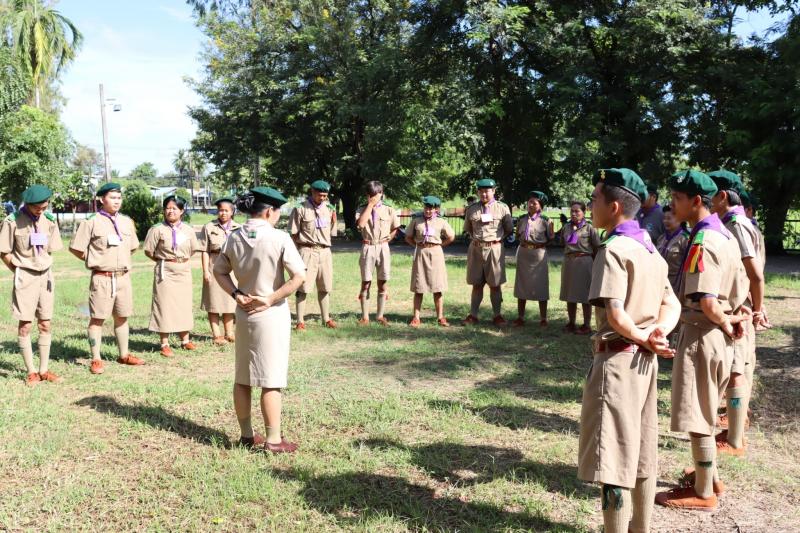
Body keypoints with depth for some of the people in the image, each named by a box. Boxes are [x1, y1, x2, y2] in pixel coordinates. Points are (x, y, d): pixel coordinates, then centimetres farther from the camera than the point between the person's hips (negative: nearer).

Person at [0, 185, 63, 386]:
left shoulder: (49, 221, 2)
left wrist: (45, 271, 8)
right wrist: (19, 272, 0)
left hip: (46, 276, 4)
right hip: (25, 278, -4)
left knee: (45, 325, 7)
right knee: (25, 325, -2)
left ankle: (44, 370, 14)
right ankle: (30, 371, 6)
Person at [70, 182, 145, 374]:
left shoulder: (126, 222, 11)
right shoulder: (92, 222, -6)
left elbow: (133, 247, 23)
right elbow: (75, 248, -5)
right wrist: (94, 261, 2)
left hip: (123, 277, 5)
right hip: (102, 278, -5)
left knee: (122, 317, 12)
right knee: (97, 318, -1)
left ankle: (124, 355, 22)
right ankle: (96, 360, 4)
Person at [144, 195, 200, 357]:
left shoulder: (188, 230, 4)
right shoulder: (158, 229, -6)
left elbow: (193, 249, 15)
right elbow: (148, 251, -2)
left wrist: (181, 259, 8)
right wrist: (163, 261, 3)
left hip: (184, 270, 4)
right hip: (165, 271, -3)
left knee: (184, 305, 10)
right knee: (164, 305, -2)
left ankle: (185, 340, 22)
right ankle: (165, 344, 3)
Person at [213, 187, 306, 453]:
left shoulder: (233, 238, 1)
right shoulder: (279, 238, -15)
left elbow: (219, 271, 10)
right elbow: (299, 276, -20)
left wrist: (236, 295, 0)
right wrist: (271, 299, -13)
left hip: (243, 313, 5)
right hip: (272, 314, -5)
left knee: (242, 378, 15)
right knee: (271, 380, 2)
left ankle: (247, 435, 26)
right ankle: (273, 440, 8)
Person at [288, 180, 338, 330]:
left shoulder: (328, 209, 11)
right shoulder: (300, 210, -3)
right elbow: (294, 234, -2)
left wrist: (334, 220, 1)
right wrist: (297, 253, -5)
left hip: (325, 252, 5)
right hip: (307, 251, -5)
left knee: (325, 288, 10)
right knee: (303, 287, -4)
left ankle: (326, 318, 20)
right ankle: (300, 321, 1)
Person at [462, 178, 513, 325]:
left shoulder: (502, 208, -1)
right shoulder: (471, 209, 6)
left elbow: (509, 229, 8)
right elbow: (467, 229, 20)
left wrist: (497, 237, 6)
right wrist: (476, 238, 12)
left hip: (494, 249, -2)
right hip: (476, 249, 2)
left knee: (495, 284, 4)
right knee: (476, 284, 8)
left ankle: (497, 315, 12)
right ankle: (473, 315, 13)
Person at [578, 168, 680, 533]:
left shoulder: (614, 248, -16)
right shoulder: (649, 249, 12)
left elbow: (615, 314, -24)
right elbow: (672, 306, 12)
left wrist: (641, 339, -7)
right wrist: (656, 335, -5)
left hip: (618, 358, -9)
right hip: (645, 361, 9)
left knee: (612, 456, -1)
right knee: (641, 453, 17)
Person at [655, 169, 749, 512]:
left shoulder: (702, 243, -21)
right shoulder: (724, 235, 9)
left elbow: (706, 302, -28)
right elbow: (740, 285, 15)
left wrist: (725, 322, -11)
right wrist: (733, 318, 7)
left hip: (700, 334, -10)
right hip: (718, 335, 10)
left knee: (697, 418, 2)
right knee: (704, 414, 22)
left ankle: (703, 493, 15)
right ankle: (708, 476, 36)